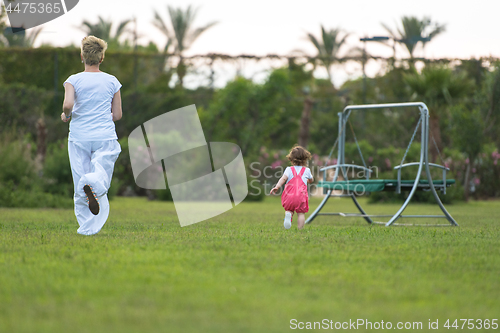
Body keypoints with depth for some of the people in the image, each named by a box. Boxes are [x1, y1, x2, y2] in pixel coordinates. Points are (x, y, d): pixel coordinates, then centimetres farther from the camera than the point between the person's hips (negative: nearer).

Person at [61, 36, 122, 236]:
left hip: (79, 137, 0)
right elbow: (117, 115, 7)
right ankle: (93, 183, -39)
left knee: (80, 187, 7)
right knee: (101, 180, -4)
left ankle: (87, 227, 6)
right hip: (105, 136, 0)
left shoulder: (73, 80, -1)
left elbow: (68, 104, -19)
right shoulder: (112, 82, 5)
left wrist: (66, 115, 3)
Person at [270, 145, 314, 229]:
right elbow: (311, 180, 32)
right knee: (301, 213, 4)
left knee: (289, 209, 17)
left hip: (289, 195, 0)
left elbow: (284, 178, -11)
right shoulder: (306, 170, 13)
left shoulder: (289, 169, 7)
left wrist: (277, 187, -17)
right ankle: (300, 229, -6)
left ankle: (288, 214, -15)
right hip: (301, 196, 0)